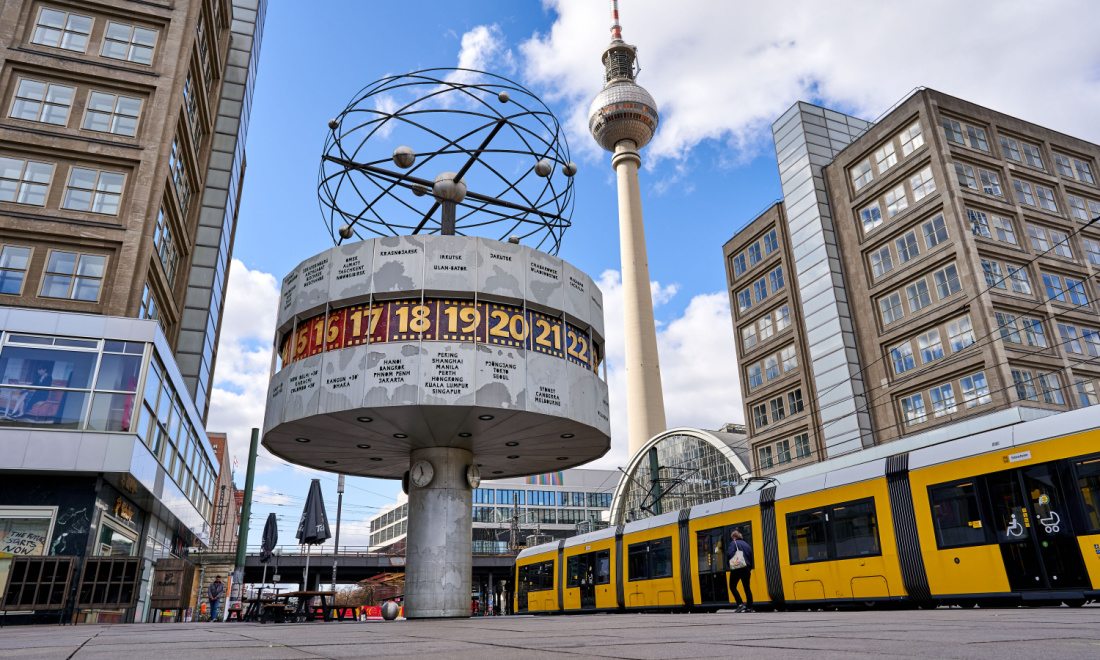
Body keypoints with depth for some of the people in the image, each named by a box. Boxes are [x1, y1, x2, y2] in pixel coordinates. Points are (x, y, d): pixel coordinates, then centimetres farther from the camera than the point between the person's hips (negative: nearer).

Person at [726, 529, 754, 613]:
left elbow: (730, 554, -16)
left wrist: (729, 564, -1)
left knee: (732, 587, 2)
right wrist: (749, 568, 20)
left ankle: (740, 604, -11)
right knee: (747, 588, 9)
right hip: (746, 569, 6)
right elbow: (751, 557, 16)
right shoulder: (747, 545, 17)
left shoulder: (733, 543, -2)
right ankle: (749, 607, 5)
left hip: (737, 568, -6)